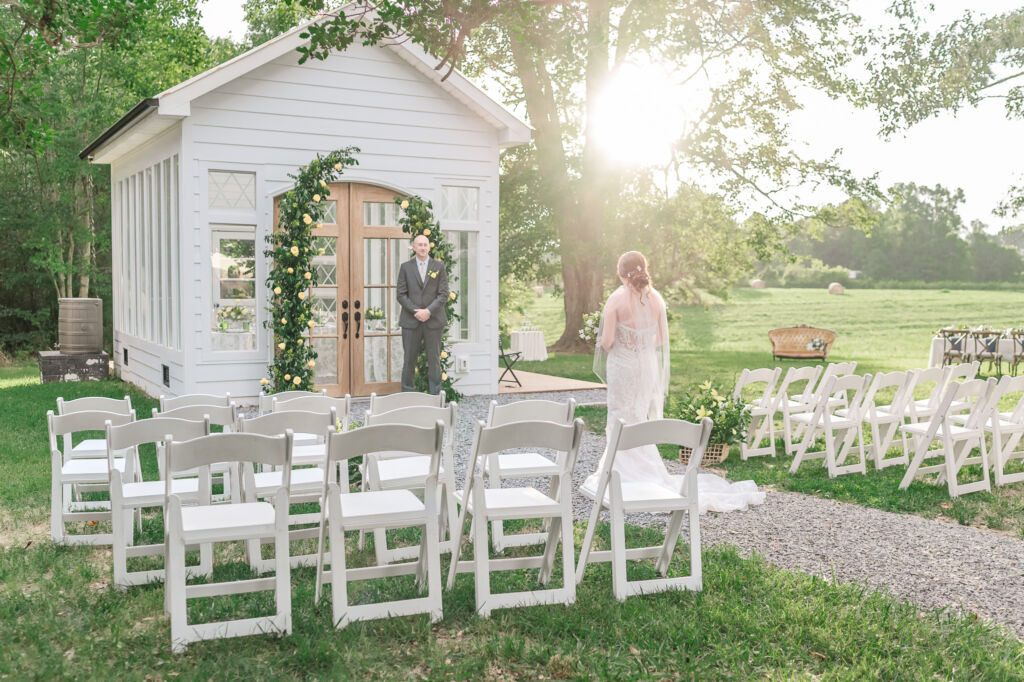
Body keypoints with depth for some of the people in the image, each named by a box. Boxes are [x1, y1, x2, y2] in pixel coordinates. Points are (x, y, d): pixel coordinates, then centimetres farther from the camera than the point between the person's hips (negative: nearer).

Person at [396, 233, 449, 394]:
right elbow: (401, 295, 3)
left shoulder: (439, 266, 6)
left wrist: (428, 311, -12)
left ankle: (436, 396, 10)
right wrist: (415, 311, -11)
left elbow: (443, 294, 1)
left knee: (434, 360, 4)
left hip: (433, 320, 0)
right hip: (411, 321, 0)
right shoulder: (405, 267, 7)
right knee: (409, 360, 3)